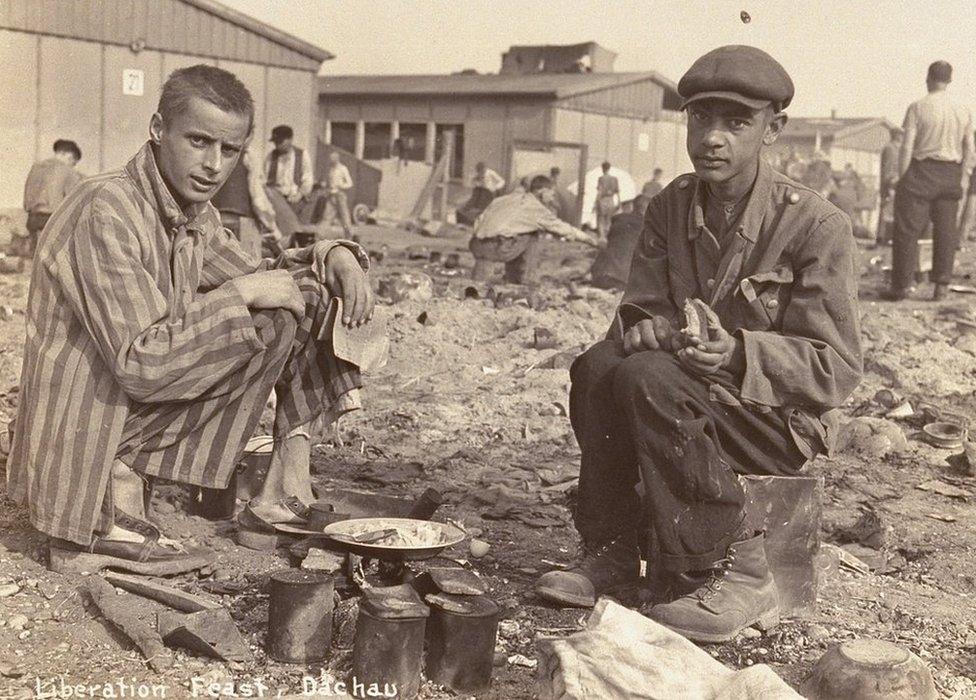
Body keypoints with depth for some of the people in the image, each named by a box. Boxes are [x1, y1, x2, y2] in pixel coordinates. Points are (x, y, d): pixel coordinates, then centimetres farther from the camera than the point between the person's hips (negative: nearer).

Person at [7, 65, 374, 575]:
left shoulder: (193, 215, 5)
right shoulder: (106, 212, -22)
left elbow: (253, 276, 20)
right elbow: (139, 366, -28)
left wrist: (332, 255, 1)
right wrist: (242, 293, -22)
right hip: (83, 451, -9)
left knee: (305, 295, 5)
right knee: (276, 321, -19)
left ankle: (286, 490, 4)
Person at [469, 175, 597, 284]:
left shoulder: (509, 198, 24)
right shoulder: (537, 208, 6)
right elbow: (561, 228, 15)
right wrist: (587, 238, 30)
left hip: (477, 246, 6)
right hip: (500, 249, -6)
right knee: (534, 235, 15)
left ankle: (479, 276, 27)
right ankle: (526, 281, 15)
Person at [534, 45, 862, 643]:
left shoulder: (817, 225, -13)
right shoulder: (671, 208, 4)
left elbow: (837, 367, -16)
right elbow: (642, 310, 6)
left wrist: (738, 352, -33)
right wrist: (646, 331, -20)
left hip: (786, 416, -5)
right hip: (695, 396, 6)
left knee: (650, 379, -29)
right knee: (597, 366, -20)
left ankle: (734, 572, -19)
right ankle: (615, 550, -8)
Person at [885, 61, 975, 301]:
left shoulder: (918, 108, -6)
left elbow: (907, 148, -10)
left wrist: (901, 180, -4)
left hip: (922, 172, -4)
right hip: (950, 175, 4)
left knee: (907, 229, 1)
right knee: (946, 229, 10)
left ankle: (901, 286, 3)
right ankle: (942, 285, 10)